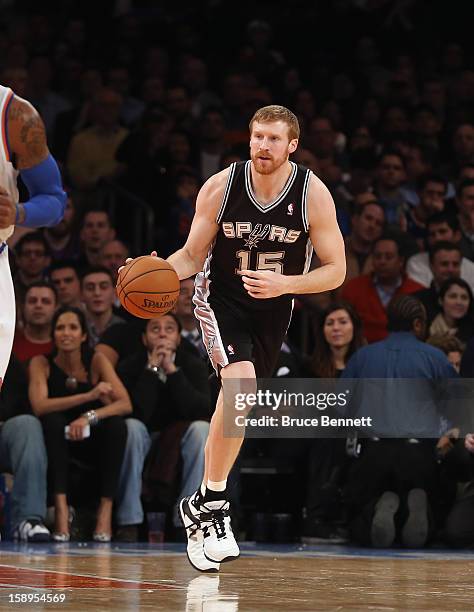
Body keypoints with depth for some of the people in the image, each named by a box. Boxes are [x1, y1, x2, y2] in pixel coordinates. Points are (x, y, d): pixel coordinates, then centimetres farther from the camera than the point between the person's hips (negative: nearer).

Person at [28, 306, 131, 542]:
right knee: (53, 421, -31)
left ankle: (106, 509, -29)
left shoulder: (97, 361, -7)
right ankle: (60, 506, -36)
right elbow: (39, 406, -25)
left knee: (117, 424, -28)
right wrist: (89, 396, -34)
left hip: (92, 443, 1)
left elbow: (125, 405, -17)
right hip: (57, 443, -1)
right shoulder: (41, 364, -8)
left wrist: (89, 417, -35)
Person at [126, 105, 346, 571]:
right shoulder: (220, 187, -14)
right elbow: (192, 254, -3)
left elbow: (335, 271, -10)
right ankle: (210, 504, -20)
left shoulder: (313, 194, -14)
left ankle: (202, 507, 27)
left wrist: (284, 284, -27)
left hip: (273, 311, 3)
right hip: (221, 300, -3)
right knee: (240, 382, -28)